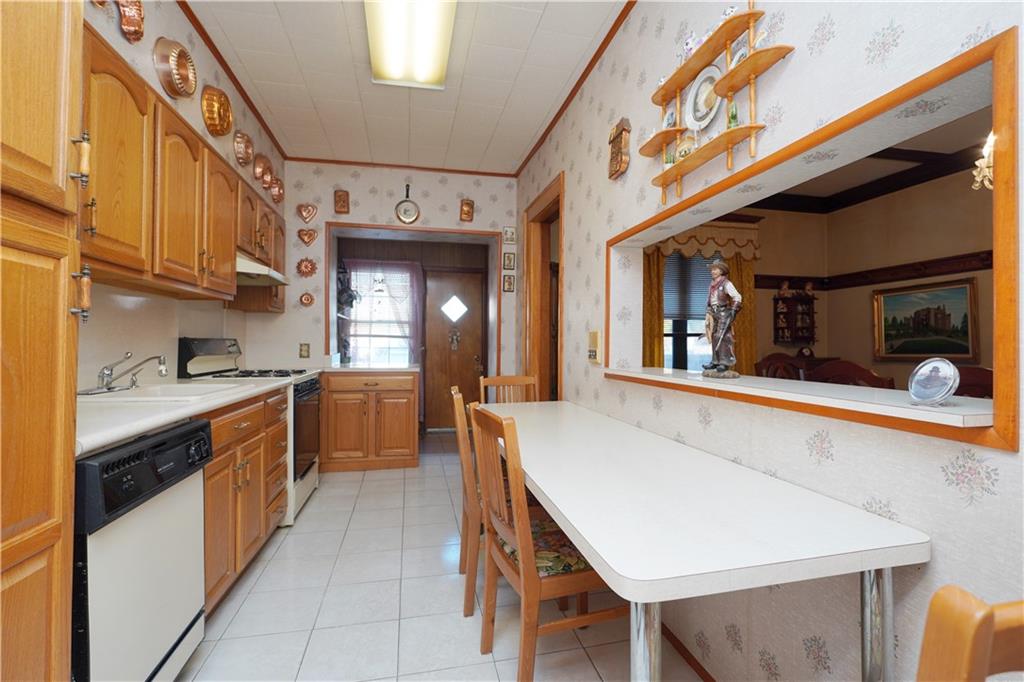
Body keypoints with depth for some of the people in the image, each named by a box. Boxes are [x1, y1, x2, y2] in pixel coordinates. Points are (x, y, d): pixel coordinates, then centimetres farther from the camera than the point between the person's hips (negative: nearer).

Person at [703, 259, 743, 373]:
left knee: (723, 337, -10)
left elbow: (738, 297, -11)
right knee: (714, 337, 7)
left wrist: (733, 311, -16)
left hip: (723, 313, -7)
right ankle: (715, 361, 12)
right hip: (714, 313, 7)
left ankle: (725, 363, -7)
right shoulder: (712, 285, 14)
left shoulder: (726, 283, -7)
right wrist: (709, 312, 17)